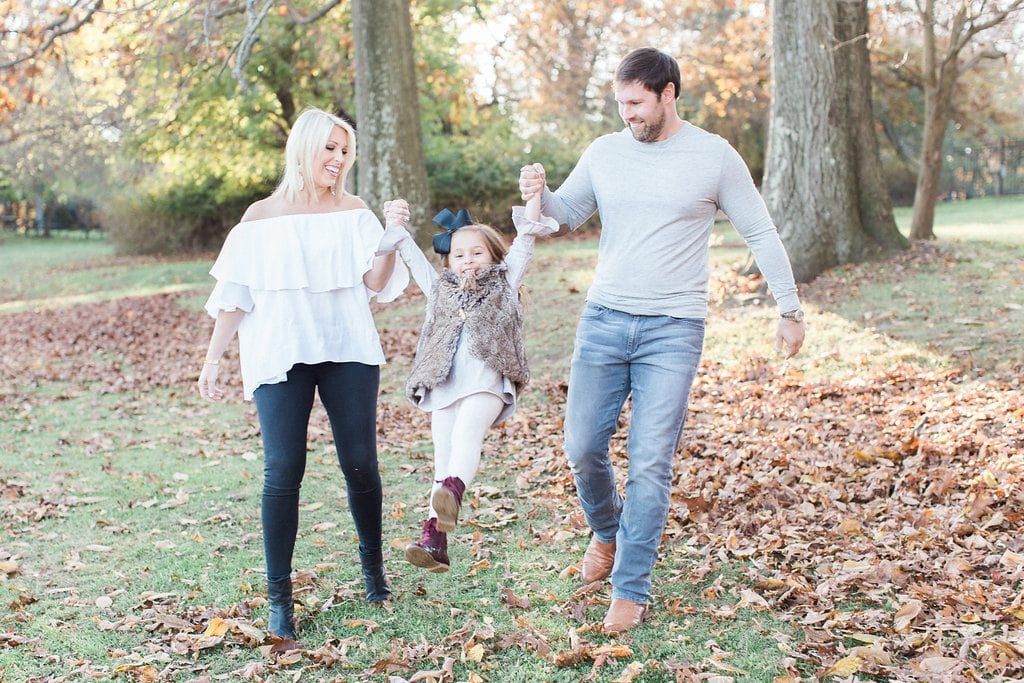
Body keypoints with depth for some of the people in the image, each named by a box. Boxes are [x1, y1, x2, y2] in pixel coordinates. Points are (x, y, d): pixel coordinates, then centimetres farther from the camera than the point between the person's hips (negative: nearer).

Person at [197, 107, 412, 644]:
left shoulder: (353, 212, 9)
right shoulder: (261, 217, 6)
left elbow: (377, 284, -1)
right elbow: (233, 294, 7)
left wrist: (392, 238, -17)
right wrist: (212, 360, 3)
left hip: (347, 352, 1)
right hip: (280, 357, -1)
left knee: (360, 463, 0)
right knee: (283, 471, -8)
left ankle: (373, 563, 24)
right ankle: (278, 594, 3)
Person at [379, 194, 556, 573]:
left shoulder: (503, 283, 22)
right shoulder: (441, 289, 30)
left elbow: (524, 241, 15)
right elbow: (413, 257, 26)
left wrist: (533, 197, 6)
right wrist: (395, 226, 14)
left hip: (487, 383, -3)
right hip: (444, 385, 4)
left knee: (466, 434, -30)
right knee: (443, 460, -4)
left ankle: (452, 493, -54)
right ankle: (434, 541, -10)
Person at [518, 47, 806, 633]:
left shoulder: (714, 157, -2)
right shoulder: (604, 152, 6)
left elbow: (761, 234, 4)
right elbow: (567, 213, 14)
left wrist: (791, 310, 4)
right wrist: (539, 194, -9)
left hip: (673, 331, -3)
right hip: (603, 320, 3)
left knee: (650, 463, -4)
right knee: (583, 447, 4)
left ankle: (632, 591, 9)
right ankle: (608, 531, 36)